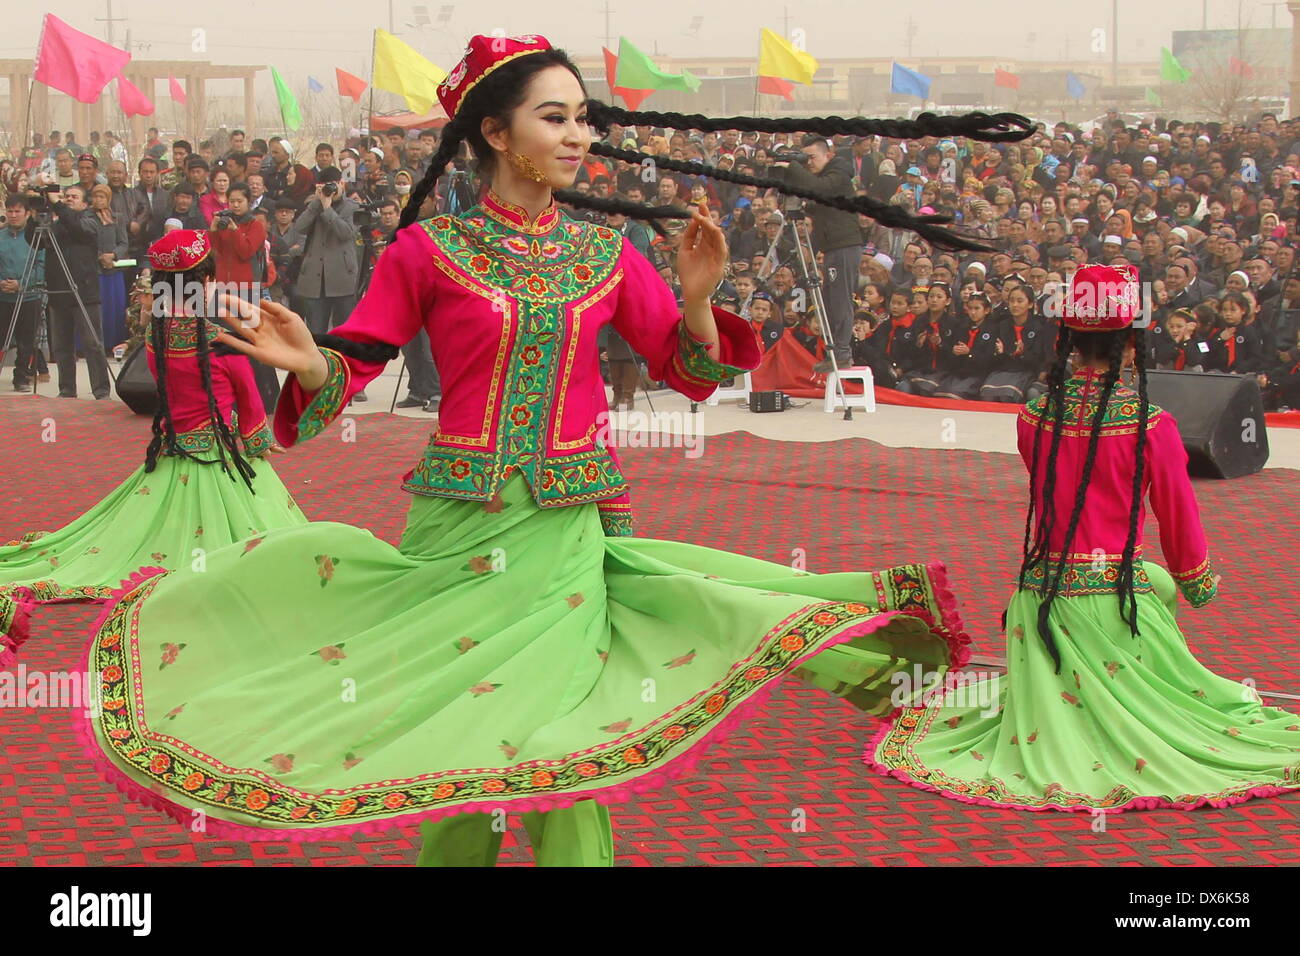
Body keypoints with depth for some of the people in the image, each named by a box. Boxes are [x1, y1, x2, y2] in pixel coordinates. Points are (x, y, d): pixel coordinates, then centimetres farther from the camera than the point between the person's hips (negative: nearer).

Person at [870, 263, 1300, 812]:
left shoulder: (1035, 418, -2)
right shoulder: (1150, 424, -11)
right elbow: (1179, 516, 0)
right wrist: (1198, 584, 17)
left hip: (1042, 594, 3)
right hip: (1116, 593, -3)